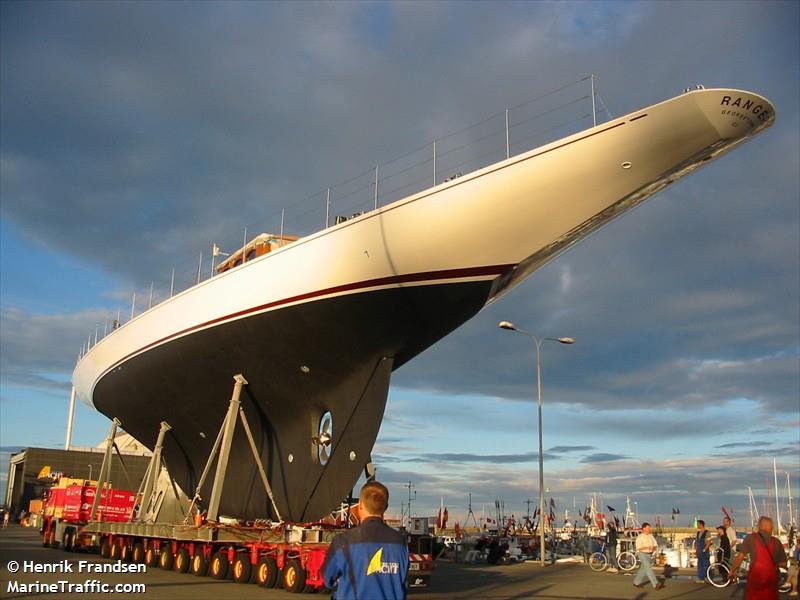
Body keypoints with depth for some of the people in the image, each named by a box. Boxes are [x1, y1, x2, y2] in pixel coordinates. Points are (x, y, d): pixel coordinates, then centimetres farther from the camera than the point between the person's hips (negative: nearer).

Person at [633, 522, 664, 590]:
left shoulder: (651, 536, 7)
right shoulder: (640, 537, -12)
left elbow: (656, 545, 7)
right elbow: (638, 547, -19)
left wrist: (654, 548, -16)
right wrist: (648, 547, -28)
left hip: (649, 555, 7)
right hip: (643, 554, -7)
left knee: (643, 569, 12)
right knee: (648, 569, -15)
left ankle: (637, 582, 27)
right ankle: (656, 584, -20)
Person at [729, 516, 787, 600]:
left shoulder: (751, 538, -3)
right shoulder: (776, 542, 3)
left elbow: (740, 557, -6)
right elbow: (783, 563, 6)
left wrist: (732, 571, 5)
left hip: (755, 577, -2)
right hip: (771, 579, 2)